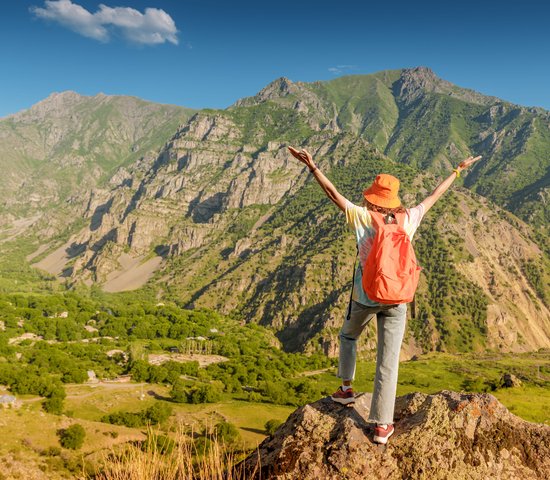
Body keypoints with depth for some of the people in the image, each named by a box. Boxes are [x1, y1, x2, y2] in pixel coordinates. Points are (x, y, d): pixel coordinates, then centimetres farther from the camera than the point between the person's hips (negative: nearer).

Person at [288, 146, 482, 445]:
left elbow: (333, 193, -12)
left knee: (348, 336, 30)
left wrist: (312, 166, -11)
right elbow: (434, 196, 12)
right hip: (396, 302, 2)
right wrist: (458, 170, 25)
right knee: (388, 362, 4)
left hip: (365, 298, -1)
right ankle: (382, 426, 10)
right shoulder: (408, 219, -1)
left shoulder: (363, 218, -9)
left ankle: (346, 389, 34)